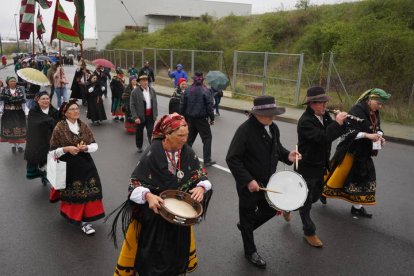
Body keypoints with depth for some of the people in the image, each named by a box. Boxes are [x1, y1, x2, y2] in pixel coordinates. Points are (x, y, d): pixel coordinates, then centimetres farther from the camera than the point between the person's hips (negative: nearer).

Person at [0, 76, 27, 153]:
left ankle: (19, 145, 11)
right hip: (8, 113, 1)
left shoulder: (20, 89, 2)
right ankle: (13, 145, 16)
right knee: (10, 128, 3)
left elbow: (21, 97, -9)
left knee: (19, 128, -1)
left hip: (19, 112, 0)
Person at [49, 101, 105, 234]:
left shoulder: (84, 126, 4)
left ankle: (85, 221, 10)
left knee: (87, 192, -1)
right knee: (72, 193, 2)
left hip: (85, 164, 3)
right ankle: (71, 214, 27)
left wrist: (86, 147, -15)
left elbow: (95, 145, 5)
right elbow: (53, 150, -5)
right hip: (68, 166, -3)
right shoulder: (59, 128, -7)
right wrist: (67, 149, -20)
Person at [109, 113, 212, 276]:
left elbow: (201, 174, 1)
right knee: (153, 250, 12)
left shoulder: (187, 152, -10)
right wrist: (148, 196, -38)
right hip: (154, 212, -4)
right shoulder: (153, 153, -23)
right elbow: (136, 182, -19)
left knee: (178, 247, 25)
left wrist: (201, 187, -19)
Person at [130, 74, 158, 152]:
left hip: (150, 116, 2)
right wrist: (135, 117, -15)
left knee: (151, 132, -6)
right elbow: (132, 105, -10)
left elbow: (155, 103, 11)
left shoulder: (152, 90, 5)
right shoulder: (135, 92, -9)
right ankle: (139, 147, 34)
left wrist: (155, 114, 7)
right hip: (140, 116, -2)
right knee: (139, 132, 14)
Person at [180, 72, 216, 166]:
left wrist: (184, 117, 15)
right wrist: (212, 118, -3)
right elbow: (209, 105, -12)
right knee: (207, 137, 3)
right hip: (201, 119, -5)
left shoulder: (188, 90, 2)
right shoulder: (205, 91, -10)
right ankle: (207, 160, -1)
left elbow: (183, 105, 5)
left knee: (190, 137, 17)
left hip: (190, 118, 5)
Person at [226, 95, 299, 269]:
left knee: (271, 210, 22)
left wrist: (287, 155, -7)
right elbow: (232, 158, -26)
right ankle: (250, 251, 36)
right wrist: (248, 180, -28)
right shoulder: (245, 130, -25)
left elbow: (277, 148, 14)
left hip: (267, 181, 7)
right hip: (249, 184, -7)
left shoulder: (273, 128, -2)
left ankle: (245, 226, 48)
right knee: (248, 216, 13)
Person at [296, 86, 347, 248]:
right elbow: (322, 138, -34)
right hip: (307, 167, -8)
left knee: (315, 196, 24)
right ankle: (309, 233, 24)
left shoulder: (325, 116, 1)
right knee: (306, 202, 8)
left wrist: (342, 121, -15)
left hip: (321, 166, 8)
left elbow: (335, 133, 1)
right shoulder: (305, 121, -23)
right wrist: (337, 122, -28)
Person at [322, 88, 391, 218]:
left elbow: (378, 128, 18)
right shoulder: (357, 111, -19)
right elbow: (348, 130, -24)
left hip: (364, 154, 8)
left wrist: (379, 136, -3)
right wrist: (367, 135, -28)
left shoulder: (375, 113, 5)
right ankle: (322, 192, 28)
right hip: (350, 151, -8)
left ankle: (357, 207, 24)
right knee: (339, 175, 3)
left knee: (362, 178, 11)